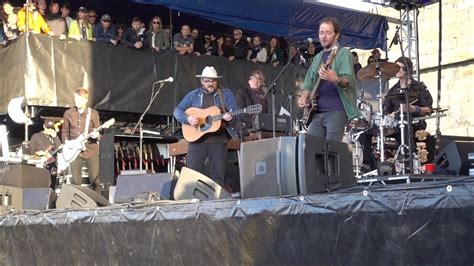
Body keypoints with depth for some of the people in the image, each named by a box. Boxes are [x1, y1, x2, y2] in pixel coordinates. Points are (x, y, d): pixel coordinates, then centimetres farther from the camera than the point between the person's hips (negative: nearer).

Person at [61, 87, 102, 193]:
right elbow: (64, 131, 15)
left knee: (95, 180, -3)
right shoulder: (68, 113, 6)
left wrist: (96, 135, -21)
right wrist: (66, 141, -3)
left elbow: (98, 131, 2)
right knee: (76, 182, 1)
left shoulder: (93, 113, 0)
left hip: (91, 151, -1)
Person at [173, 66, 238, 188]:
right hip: (196, 138, 0)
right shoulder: (193, 95, 11)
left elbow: (234, 111, 0)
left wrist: (230, 116, -23)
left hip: (218, 140, 0)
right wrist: (187, 118, -13)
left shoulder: (226, 94, 9)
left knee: (218, 175, -1)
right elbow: (178, 110, 8)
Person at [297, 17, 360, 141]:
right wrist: (304, 97, 4)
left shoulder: (343, 54, -1)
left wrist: (335, 79, -38)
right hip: (316, 112, 7)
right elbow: (309, 82, 24)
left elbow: (348, 80, -16)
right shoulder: (318, 57, 20)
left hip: (336, 111, -6)